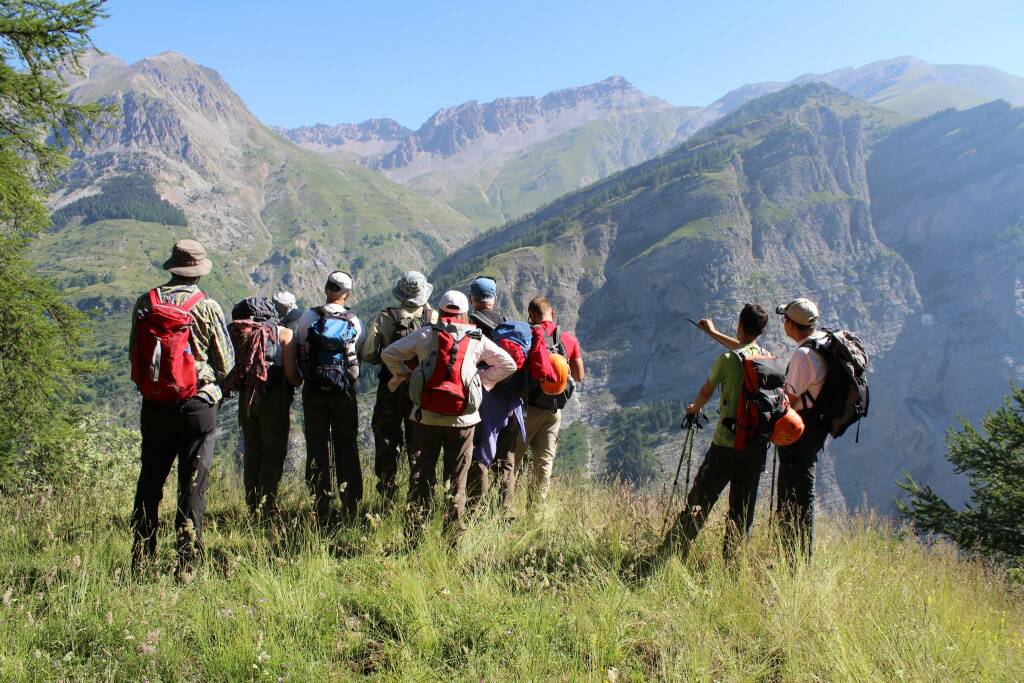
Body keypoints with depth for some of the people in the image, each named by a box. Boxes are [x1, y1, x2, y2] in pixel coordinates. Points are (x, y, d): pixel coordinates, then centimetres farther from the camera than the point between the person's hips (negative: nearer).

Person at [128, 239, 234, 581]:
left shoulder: (145, 303, -1)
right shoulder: (207, 307, -9)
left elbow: (134, 356, 6)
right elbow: (226, 363, -5)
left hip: (154, 407, 3)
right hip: (197, 406, -3)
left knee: (149, 482, 15)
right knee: (193, 485, 4)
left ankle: (141, 560, 22)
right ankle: (186, 564, 6)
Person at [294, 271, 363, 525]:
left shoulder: (309, 317, -3)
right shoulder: (354, 322, -2)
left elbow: (299, 350, 3)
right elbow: (361, 354, 0)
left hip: (314, 389, 0)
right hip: (344, 390, 0)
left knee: (317, 448, 6)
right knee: (347, 449, 10)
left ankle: (322, 511, 7)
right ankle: (351, 508, 13)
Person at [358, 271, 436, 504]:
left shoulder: (384, 316, -10)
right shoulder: (433, 316, -9)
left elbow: (366, 354, -14)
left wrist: (383, 360, 6)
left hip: (390, 389, -1)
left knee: (387, 445, 13)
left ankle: (387, 500, 18)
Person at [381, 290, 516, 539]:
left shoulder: (425, 334, 3)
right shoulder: (477, 339, 4)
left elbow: (388, 354, 5)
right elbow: (508, 364, 7)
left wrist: (403, 375, 14)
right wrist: (482, 378, 9)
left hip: (426, 417, 0)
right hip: (462, 420, 0)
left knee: (421, 477, 8)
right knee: (456, 481, 9)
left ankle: (414, 533, 9)